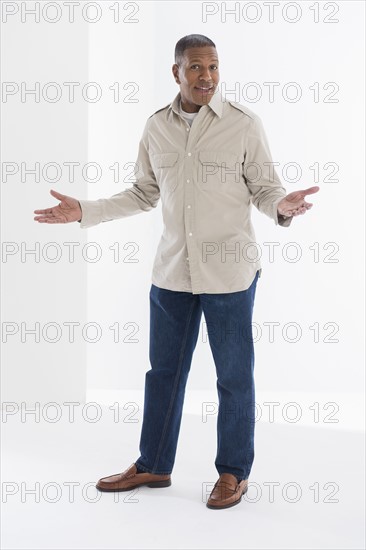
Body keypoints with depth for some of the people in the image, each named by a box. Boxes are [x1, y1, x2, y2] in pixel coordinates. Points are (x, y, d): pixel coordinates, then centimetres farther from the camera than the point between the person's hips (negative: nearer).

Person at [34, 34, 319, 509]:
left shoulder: (244, 124, -7)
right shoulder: (156, 127, 4)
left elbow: (265, 188, -4)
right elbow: (144, 194, 12)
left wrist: (283, 207, -26)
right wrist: (85, 211, 6)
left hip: (228, 271, -4)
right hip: (172, 270, 4)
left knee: (234, 376, 6)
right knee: (163, 369, 14)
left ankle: (233, 471, 24)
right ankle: (153, 465, 31)